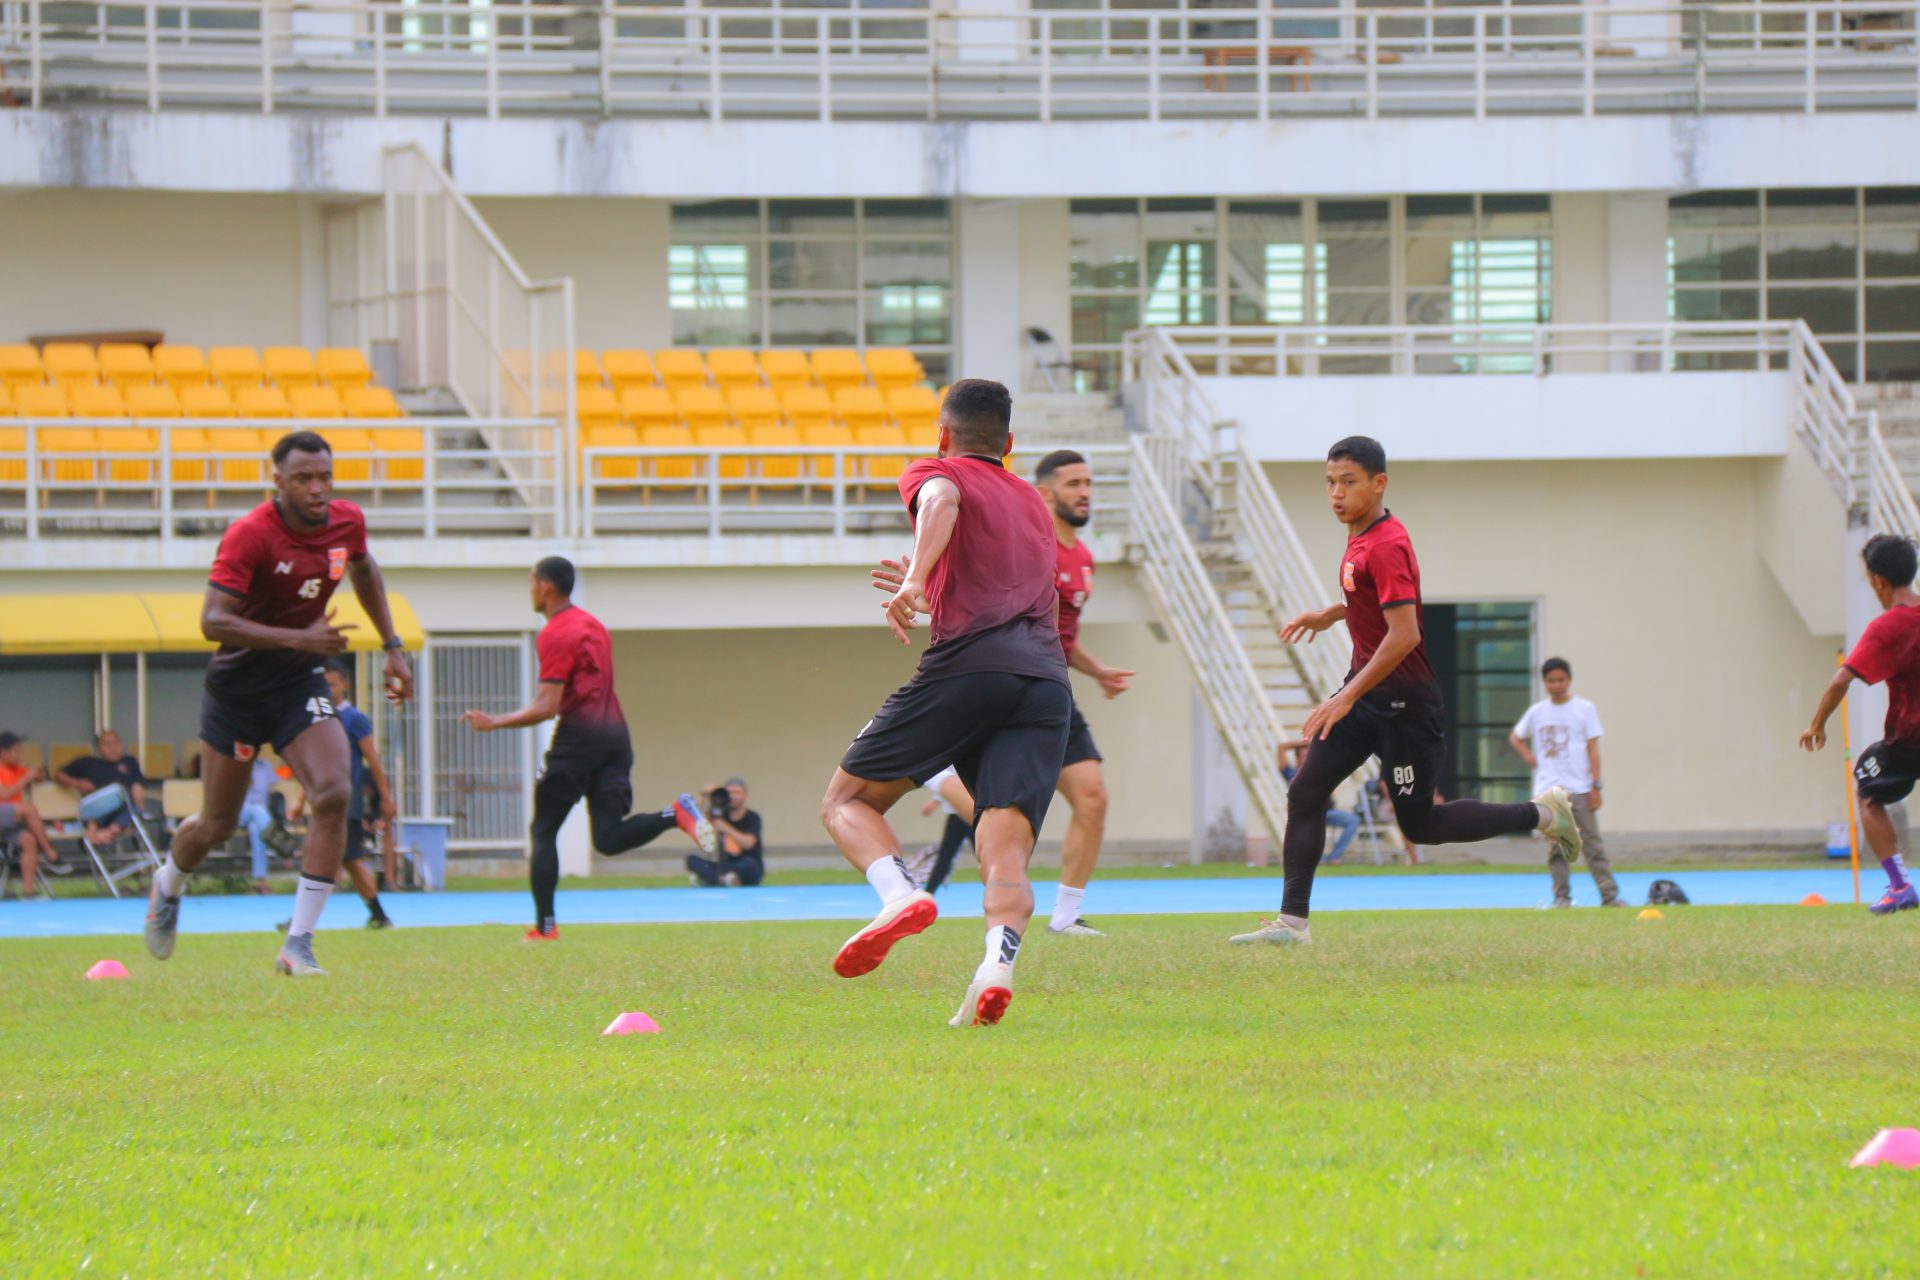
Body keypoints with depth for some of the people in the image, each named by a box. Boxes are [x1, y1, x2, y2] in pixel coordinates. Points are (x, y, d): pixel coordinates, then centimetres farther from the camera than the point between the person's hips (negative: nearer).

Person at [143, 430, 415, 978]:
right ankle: (169, 885, 46)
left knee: (333, 794, -21)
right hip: (237, 684, -3)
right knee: (217, 824, 9)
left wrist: (393, 646, 16)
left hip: (300, 683, 3)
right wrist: (299, 637, -35)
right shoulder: (250, 535, -23)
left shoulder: (347, 522, -4)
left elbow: (364, 572, 20)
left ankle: (298, 943, -15)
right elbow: (213, 621, -29)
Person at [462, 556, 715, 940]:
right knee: (609, 839, 2)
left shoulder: (555, 635, -9)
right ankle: (676, 814, -20)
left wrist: (495, 722, -9)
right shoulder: (592, 624, 19)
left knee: (543, 832, 3)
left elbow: (547, 707, -14)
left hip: (579, 736, -7)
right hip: (615, 734, 7)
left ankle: (545, 926, -1)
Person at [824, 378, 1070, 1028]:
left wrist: (917, 580, -26)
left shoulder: (936, 472, 15)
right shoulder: (1033, 504, 33)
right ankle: (997, 964, -37)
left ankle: (901, 896, -23)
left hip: (969, 664, -5)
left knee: (847, 801, 6)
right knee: (1006, 852, -8)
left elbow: (943, 500, -11)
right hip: (1047, 678, 5)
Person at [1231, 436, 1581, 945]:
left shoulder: (1385, 546, -21)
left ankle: (1541, 813, 15)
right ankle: (1292, 921, -2)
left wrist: (1347, 697, -29)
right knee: (1305, 792, -2)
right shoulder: (1360, 538, 9)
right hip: (1365, 691, 9)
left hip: (1404, 705, -9)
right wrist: (1333, 614, 20)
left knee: (1420, 825, 1)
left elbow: (1404, 635, -28)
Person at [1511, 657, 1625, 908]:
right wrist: (1529, 757, 7)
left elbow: (1592, 749, 0)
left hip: (1579, 790, -2)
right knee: (1556, 847, 1)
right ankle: (1562, 897, 5)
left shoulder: (1585, 709, 3)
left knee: (1592, 843, -6)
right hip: (1548, 790, 2)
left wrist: (1595, 786, -6)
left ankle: (1609, 896, -9)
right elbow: (1516, 737, 26)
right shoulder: (1537, 712, 11)